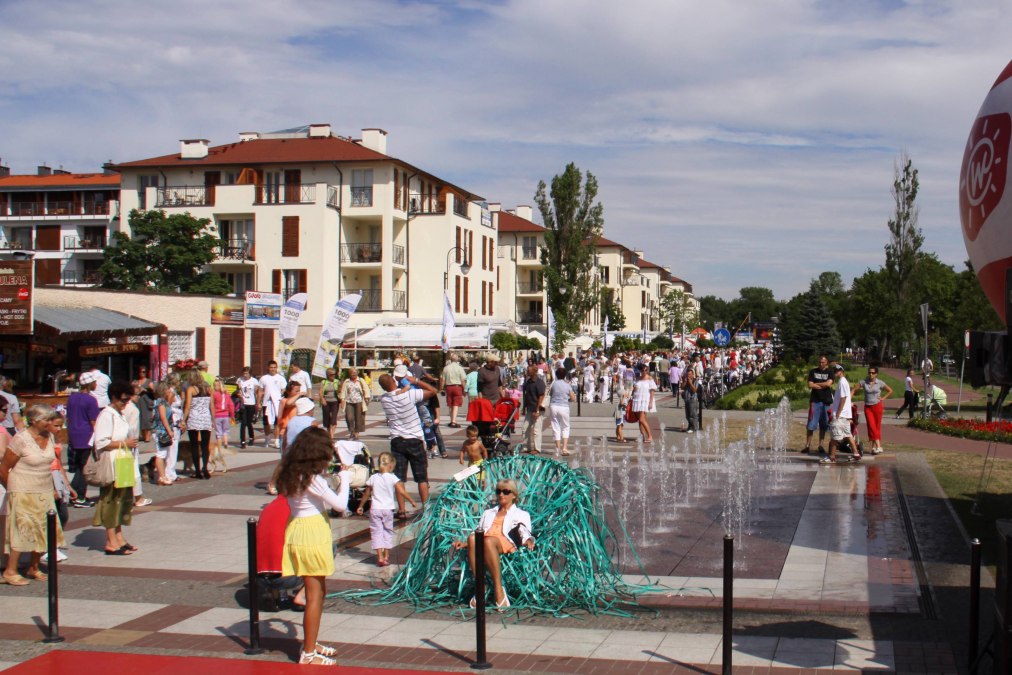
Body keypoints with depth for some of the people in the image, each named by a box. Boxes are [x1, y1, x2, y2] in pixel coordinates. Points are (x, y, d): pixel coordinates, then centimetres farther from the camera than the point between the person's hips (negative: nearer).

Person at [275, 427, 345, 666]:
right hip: (312, 535, -9)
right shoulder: (313, 479, -20)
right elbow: (341, 505, -19)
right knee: (315, 595, -1)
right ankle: (308, 654, 6)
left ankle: (310, 643, 32)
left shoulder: (292, 473, 5)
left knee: (319, 591, 21)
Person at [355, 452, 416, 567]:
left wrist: (361, 506, 20)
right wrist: (412, 501, -5)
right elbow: (402, 492, -14)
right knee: (388, 531, 15)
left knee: (376, 532, 3)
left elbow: (366, 494, 8)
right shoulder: (392, 478, -8)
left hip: (375, 509, 1)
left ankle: (380, 557, -6)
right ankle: (386, 556, 19)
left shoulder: (373, 478, 1)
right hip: (388, 509, -1)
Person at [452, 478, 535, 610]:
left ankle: (498, 589, -41)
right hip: (485, 542, 3)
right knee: (472, 538, -36)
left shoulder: (521, 514, 29)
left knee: (489, 541, -41)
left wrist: (529, 542, -12)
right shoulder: (488, 513, 40)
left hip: (505, 543, -3)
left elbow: (525, 535, 12)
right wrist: (464, 543, 10)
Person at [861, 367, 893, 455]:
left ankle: (874, 446, 13)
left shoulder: (880, 383, -3)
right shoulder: (864, 382, -2)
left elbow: (890, 391, 6)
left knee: (877, 427, 3)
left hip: (877, 406, 0)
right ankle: (878, 446, -10)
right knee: (871, 426, -9)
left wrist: (883, 398, -4)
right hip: (868, 407, 0)